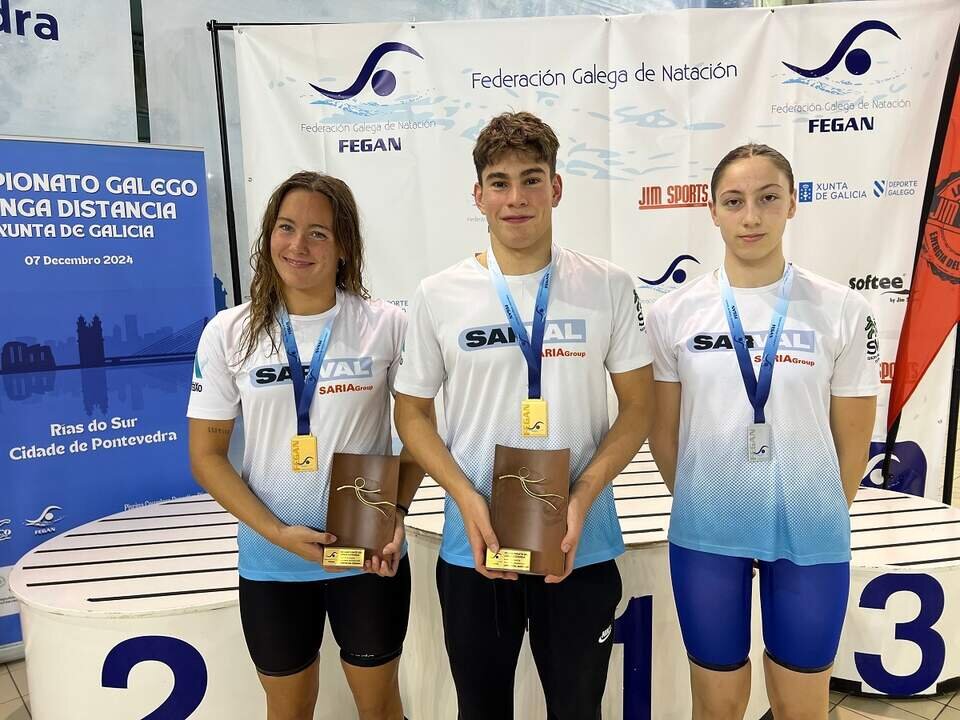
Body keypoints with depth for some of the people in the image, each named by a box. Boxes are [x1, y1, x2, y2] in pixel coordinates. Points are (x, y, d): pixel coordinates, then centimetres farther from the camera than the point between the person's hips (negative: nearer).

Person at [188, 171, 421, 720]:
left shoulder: (388, 326, -8)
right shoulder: (229, 333, -6)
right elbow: (207, 453, -2)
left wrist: (398, 510, -12)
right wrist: (277, 532, -13)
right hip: (271, 561, 1)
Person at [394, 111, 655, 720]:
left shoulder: (609, 287, -4)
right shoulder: (438, 295, -4)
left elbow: (638, 406, 0)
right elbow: (412, 413, 3)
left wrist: (581, 499, -13)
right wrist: (467, 499, -12)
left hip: (581, 545, 0)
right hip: (474, 544, 1)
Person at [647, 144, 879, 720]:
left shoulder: (843, 310, -6)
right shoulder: (675, 312, -4)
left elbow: (853, 440, 2)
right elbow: (664, 432, 5)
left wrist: (819, 519, 9)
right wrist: (701, 503, 11)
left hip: (809, 537, 0)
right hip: (705, 535, 1)